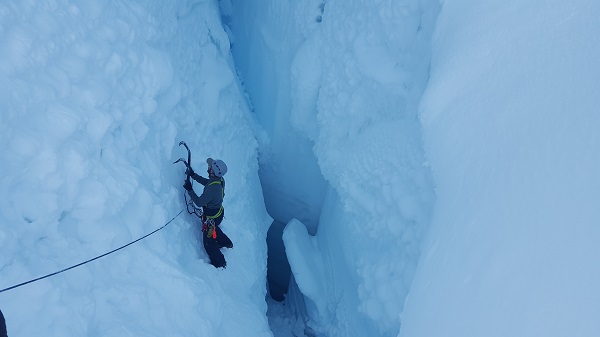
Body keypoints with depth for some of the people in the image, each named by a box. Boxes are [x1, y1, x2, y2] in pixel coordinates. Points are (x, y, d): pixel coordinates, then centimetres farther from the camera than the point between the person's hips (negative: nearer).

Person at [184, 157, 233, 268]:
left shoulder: (212, 188, -40)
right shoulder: (220, 179, -13)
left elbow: (199, 202, -29)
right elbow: (205, 182, 7)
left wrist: (189, 190, -24)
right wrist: (193, 174, 3)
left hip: (212, 217, -8)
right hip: (219, 211, 8)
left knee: (209, 242, 12)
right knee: (214, 229, 38)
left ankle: (220, 264, 31)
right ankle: (227, 243, 60)